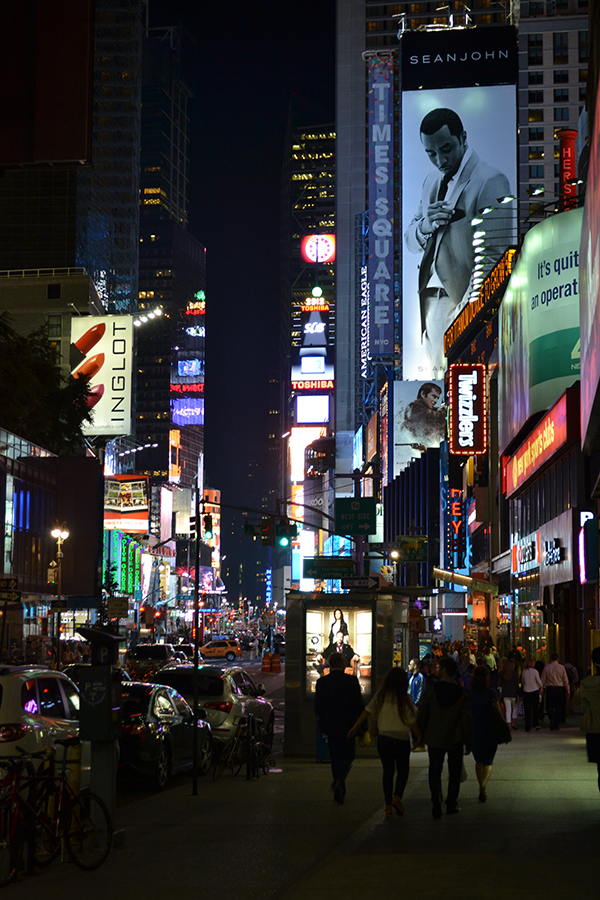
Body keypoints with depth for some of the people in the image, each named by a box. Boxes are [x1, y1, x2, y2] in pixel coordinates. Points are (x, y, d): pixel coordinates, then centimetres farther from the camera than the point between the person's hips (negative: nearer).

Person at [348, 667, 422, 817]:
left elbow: (367, 711, 1)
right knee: (403, 770, 11)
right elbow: (412, 721, -4)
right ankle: (397, 796, -11)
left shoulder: (381, 695, 0)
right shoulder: (405, 698, -6)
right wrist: (419, 737, 9)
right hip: (402, 739, -2)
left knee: (388, 771, 10)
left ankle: (388, 805, 7)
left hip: (383, 737, 2)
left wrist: (354, 727, 9)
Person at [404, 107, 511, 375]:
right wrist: (426, 225, -5)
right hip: (435, 302, 7)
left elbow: (494, 255, -14)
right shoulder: (432, 182, 16)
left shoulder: (490, 182, -10)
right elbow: (410, 240, 19)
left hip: (467, 303, -7)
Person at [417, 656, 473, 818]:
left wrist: (419, 736, 7)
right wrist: (468, 742, 3)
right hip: (455, 739, 0)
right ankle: (451, 804, 16)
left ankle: (436, 803, -5)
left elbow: (422, 715, -5)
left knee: (435, 771, 7)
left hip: (434, 738, 0)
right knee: (454, 771, 14)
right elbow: (466, 719, -5)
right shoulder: (461, 693, -8)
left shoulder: (430, 690, -10)